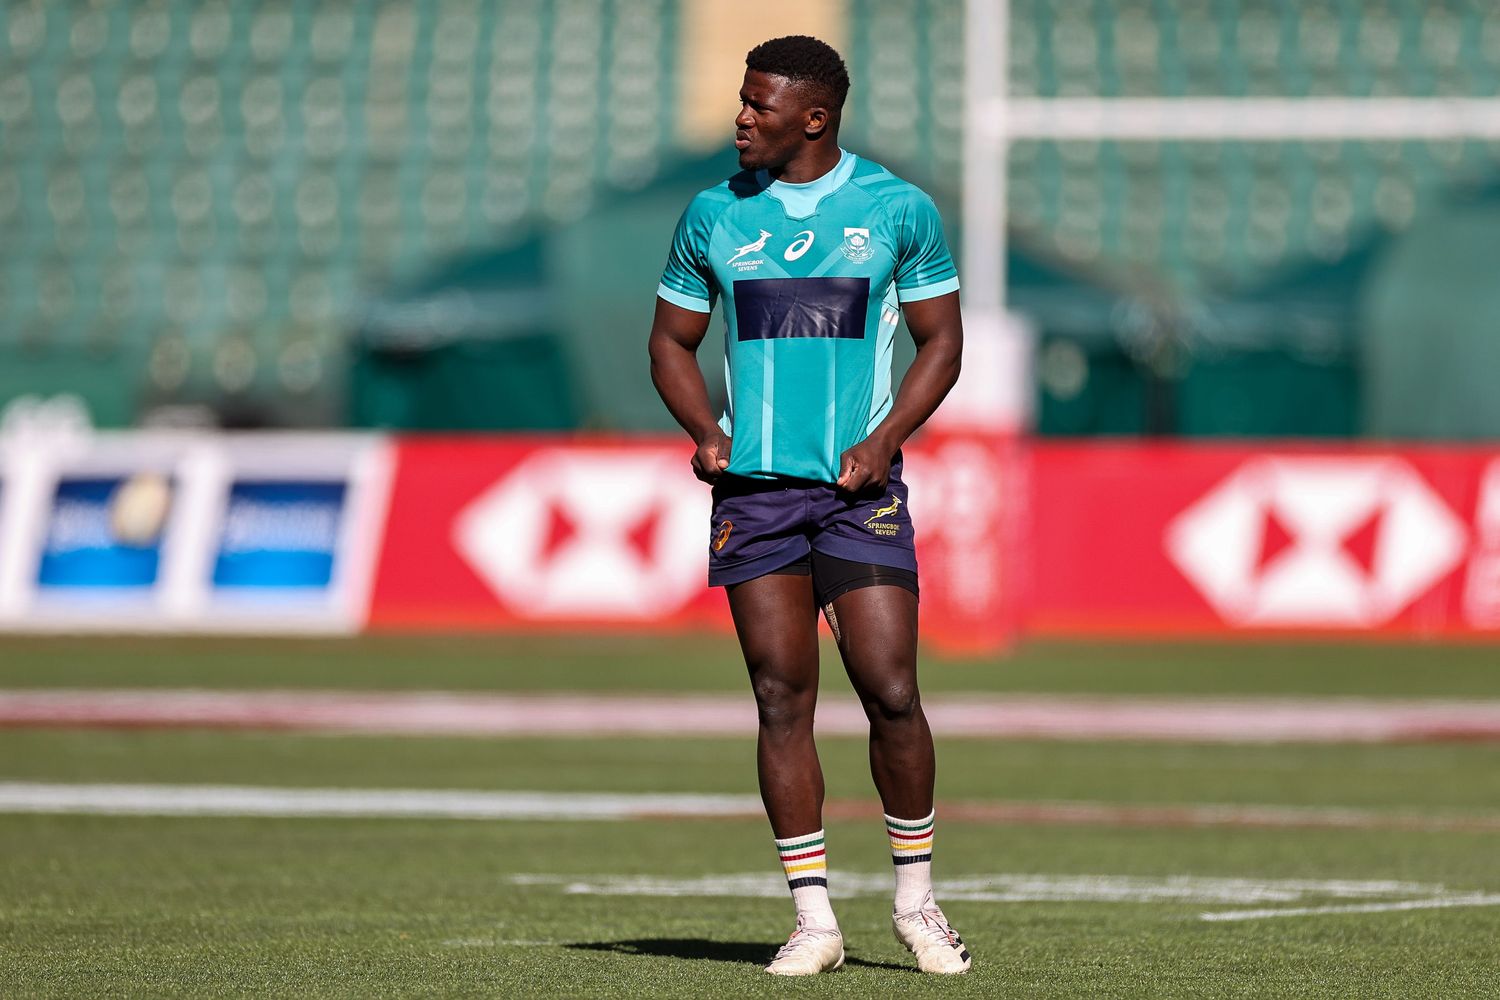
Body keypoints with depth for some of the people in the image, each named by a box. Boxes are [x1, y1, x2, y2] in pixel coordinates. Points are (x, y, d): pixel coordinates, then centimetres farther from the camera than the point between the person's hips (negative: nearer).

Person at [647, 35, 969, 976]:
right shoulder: (715, 215, 6)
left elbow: (942, 341, 7)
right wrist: (705, 429, -4)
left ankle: (917, 899, 10)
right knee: (783, 698, -2)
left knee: (890, 691, -8)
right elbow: (672, 340, 15)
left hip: (859, 485, -2)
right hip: (753, 485, 2)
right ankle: (815, 918, 4)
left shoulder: (899, 209, 1)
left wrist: (885, 439, -8)